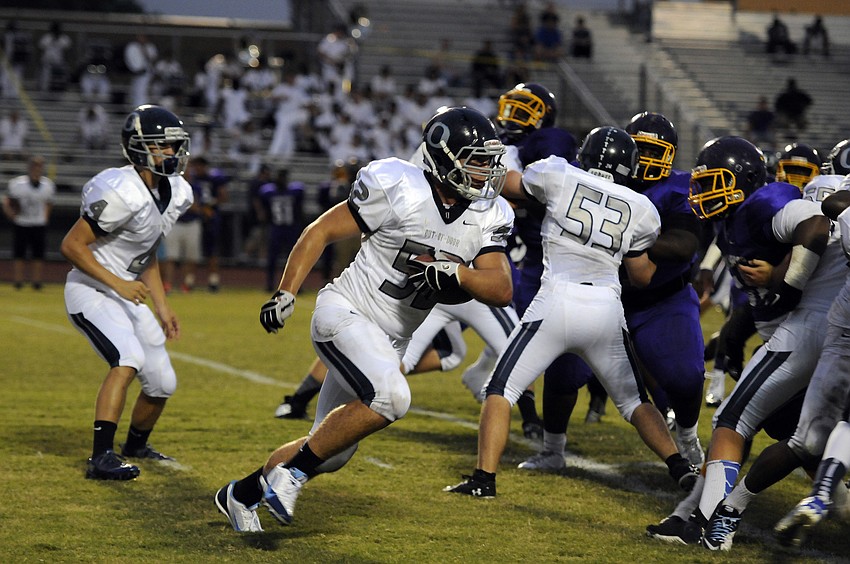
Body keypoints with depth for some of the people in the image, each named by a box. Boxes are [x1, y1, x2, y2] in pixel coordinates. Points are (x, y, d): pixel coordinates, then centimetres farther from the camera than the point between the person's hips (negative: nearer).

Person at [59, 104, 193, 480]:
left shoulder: (176, 193, 3)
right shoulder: (123, 194, -24)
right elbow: (71, 245, -21)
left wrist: (162, 308, 14)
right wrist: (118, 283, -24)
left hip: (126, 294, 9)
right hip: (91, 291, -8)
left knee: (162, 383, 9)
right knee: (129, 359, -30)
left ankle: (136, 446, 37)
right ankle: (101, 458, -32)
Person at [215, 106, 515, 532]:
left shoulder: (487, 218, -1)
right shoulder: (400, 190, -17)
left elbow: (502, 290, -9)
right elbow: (321, 231, -8)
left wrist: (455, 272, -27)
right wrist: (285, 295, -11)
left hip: (389, 342, 7)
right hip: (345, 312, -7)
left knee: (331, 455, 11)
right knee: (390, 397, -31)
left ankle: (242, 494, 32)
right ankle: (291, 470, -15)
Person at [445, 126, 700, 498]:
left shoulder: (558, 175, 3)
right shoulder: (640, 209, 11)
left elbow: (510, 187, 22)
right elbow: (643, 277, 20)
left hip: (557, 303, -3)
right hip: (607, 309, 3)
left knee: (501, 388, 6)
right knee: (633, 400, 21)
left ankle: (484, 479, -5)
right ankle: (683, 470, 11)